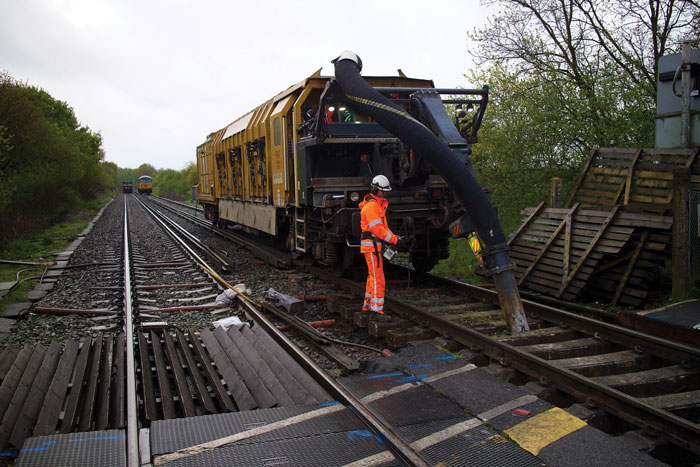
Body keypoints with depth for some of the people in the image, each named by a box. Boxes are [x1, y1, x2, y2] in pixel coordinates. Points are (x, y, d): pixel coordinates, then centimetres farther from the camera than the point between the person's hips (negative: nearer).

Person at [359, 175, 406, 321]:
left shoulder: (379, 204, 16)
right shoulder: (371, 206, -17)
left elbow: (383, 226, 18)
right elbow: (377, 229, -22)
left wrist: (396, 237, 6)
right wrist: (395, 240, -18)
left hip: (376, 245, 10)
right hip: (371, 245, -10)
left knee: (373, 276, 19)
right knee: (378, 278, -10)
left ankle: (367, 305, 30)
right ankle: (376, 311, -9)